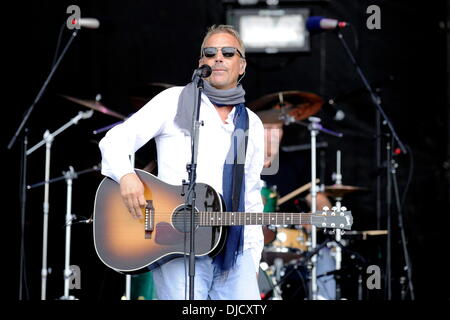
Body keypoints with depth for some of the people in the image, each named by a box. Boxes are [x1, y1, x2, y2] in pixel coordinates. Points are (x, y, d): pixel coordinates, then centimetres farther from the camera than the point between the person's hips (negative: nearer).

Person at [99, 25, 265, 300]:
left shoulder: (253, 126, 18)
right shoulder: (175, 101, 5)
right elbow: (116, 139, 1)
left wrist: (253, 259, 13)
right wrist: (126, 174, -20)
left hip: (234, 250, 4)